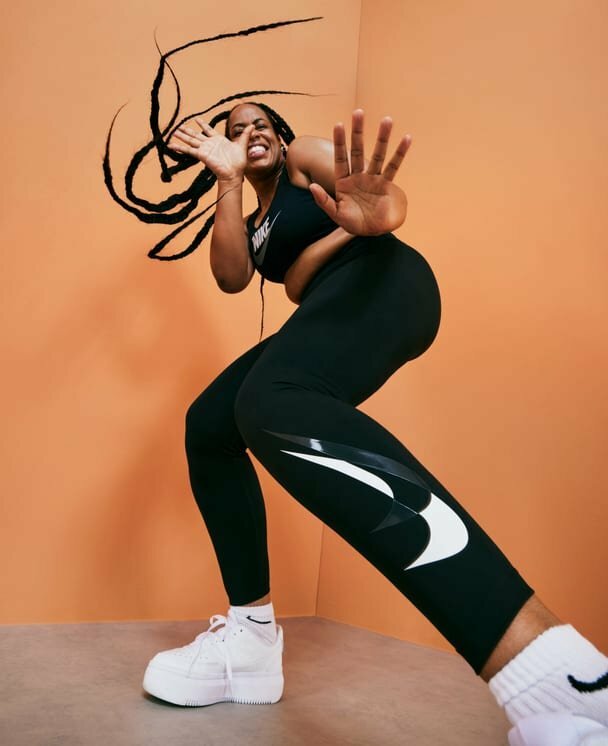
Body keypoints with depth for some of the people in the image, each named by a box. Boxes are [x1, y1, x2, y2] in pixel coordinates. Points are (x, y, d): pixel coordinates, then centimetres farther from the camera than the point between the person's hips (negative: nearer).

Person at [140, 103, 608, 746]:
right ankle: (253, 634, 4)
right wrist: (228, 180, 6)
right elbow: (231, 278, 9)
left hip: (381, 281, -8)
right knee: (208, 427, 6)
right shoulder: (253, 221, 33)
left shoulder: (305, 156, 16)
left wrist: (377, 213, -30)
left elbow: (389, 199, -5)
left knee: (272, 405, -37)